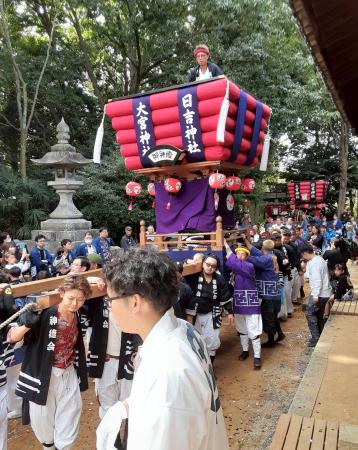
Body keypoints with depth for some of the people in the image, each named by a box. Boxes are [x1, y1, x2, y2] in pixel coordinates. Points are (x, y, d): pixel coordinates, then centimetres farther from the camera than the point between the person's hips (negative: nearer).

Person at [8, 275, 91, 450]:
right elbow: (12, 338, -23)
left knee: (70, 416, 14)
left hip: (69, 373, 4)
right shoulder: (44, 315, -24)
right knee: (43, 417, 13)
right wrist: (27, 325, -40)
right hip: (44, 375, -4)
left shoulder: (78, 316, -7)